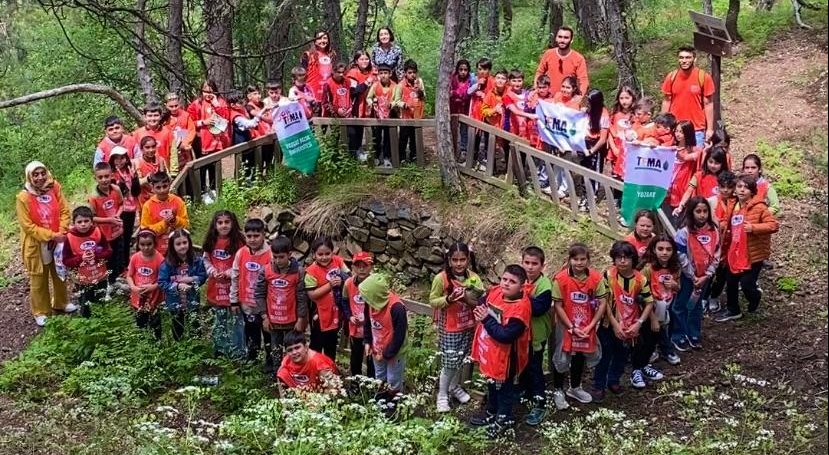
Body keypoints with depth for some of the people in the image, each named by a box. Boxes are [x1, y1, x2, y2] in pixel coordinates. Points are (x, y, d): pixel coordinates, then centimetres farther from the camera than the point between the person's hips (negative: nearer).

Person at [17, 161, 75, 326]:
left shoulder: (54, 188, -8)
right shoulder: (23, 198, -20)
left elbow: (64, 211, -2)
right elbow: (28, 226, -19)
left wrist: (62, 232, -16)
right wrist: (51, 235, -22)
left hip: (58, 241, 4)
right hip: (37, 245, -4)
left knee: (60, 274, 22)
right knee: (39, 280, 10)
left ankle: (60, 303, 44)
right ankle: (41, 312, 27)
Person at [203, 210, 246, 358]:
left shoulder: (238, 242, -9)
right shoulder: (211, 242, 5)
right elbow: (206, 260, 9)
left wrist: (228, 273, -20)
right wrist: (213, 272, -8)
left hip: (233, 287, -5)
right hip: (216, 288, 5)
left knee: (235, 321, -1)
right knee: (218, 323, 16)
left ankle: (237, 353, 8)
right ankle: (220, 350, 28)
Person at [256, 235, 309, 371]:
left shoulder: (298, 271, -12)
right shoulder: (265, 271, -7)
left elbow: (302, 297, -8)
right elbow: (259, 294, -1)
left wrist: (301, 319, -8)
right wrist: (264, 316, -3)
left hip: (292, 321, -2)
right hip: (273, 320, 2)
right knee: (276, 351, 14)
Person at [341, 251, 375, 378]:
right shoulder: (348, 283, -8)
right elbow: (344, 302, 8)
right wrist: (349, 316, -6)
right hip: (355, 329, 4)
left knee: (372, 360, 9)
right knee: (355, 360, 22)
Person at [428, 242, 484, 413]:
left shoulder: (473, 277, -6)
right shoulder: (441, 278, -17)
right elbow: (433, 301, -10)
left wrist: (468, 298, -24)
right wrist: (448, 299, -27)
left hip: (468, 326, 4)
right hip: (449, 328, -4)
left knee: (460, 360, 18)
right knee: (449, 363, 0)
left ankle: (454, 387, 41)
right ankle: (442, 394, 19)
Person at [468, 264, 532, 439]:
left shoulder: (521, 307, -31)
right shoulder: (495, 292, -8)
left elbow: (506, 336, -33)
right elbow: (483, 302, 13)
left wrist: (486, 320, -29)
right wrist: (480, 311, -8)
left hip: (505, 356, -8)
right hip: (489, 351, 8)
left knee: (504, 387, 15)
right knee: (491, 384, 27)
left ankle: (504, 418, 37)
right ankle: (492, 412, 49)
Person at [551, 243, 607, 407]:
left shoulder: (596, 278, -12)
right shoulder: (561, 279, -19)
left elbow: (602, 304, -9)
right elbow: (558, 306, -15)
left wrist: (590, 326, -14)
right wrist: (572, 328, -16)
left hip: (587, 327, 3)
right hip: (566, 326, -3)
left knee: (580, 355, 20)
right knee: (561, 358, 6)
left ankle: (575, 388, 41)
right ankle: (558, 391, 27)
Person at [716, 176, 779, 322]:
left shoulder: (759, 207, -15)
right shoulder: (734, 206, 8)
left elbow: (774, 225, -21)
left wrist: (754, 227, -30)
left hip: (754, 254, -7)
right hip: (736, 253, 7)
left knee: (746, 284, -7)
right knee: (731, 282, 12)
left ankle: (755, 297, 27)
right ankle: (733, 311, 29)